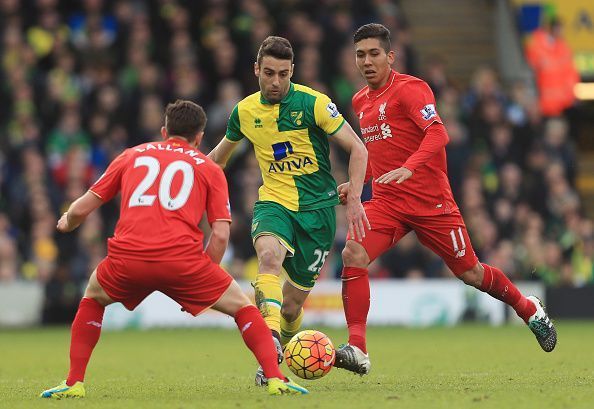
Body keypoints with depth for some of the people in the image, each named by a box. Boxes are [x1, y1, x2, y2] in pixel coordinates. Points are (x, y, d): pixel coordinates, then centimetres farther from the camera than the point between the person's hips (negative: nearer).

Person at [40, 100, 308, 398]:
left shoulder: (132, 156, 24)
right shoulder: (209, 169, 20)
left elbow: (81, 209, 23)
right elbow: (220, 234, 9)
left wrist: (67, 223, 46)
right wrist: (200, 283, 19)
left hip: (127, 258, 2)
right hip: (182, 258, -2)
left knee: (93, 298, 32)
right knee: (241, 307, 18)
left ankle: (74, 383, 22)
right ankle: (275, 379, 2)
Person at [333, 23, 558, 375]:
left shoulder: (410, 89, -10)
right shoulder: (361, 101, 14)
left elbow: (438, 134, -24)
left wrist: (408, 169, -40)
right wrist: (356, 182, 15)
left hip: (430, 201, -5)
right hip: (386, 202, 5)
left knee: (470, 273, 6)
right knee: (353, 256, -21)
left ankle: (530, 310, 34)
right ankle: (357, 350, -22)